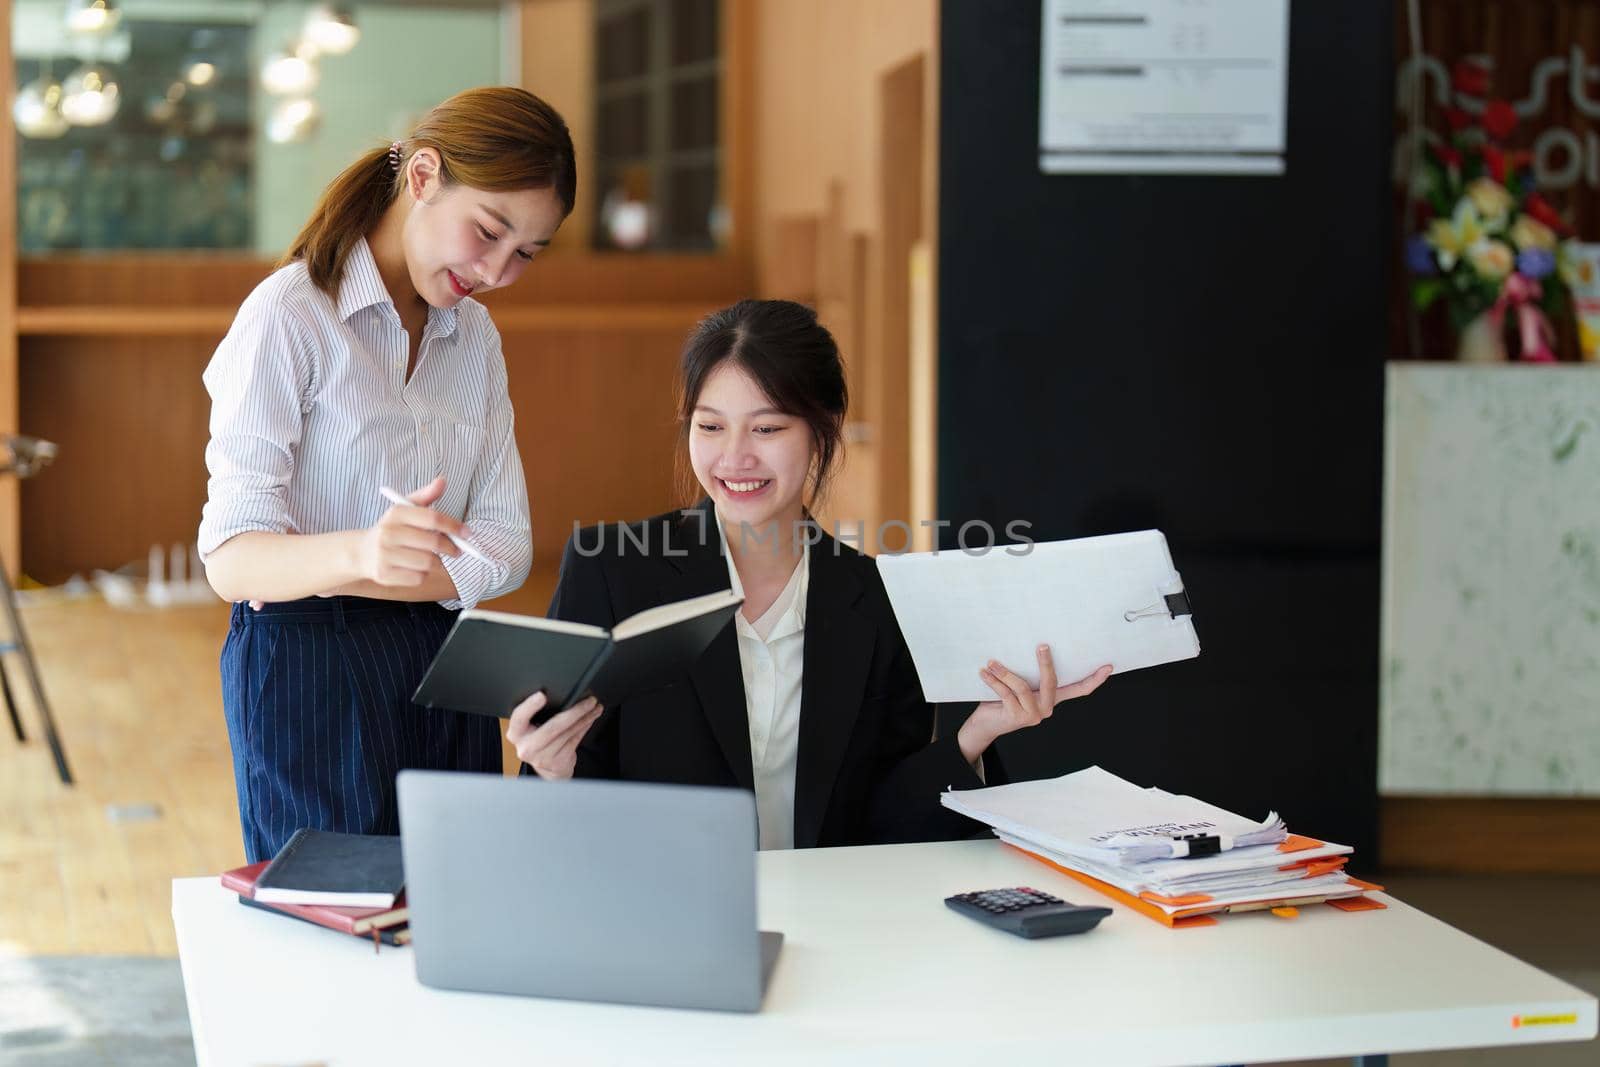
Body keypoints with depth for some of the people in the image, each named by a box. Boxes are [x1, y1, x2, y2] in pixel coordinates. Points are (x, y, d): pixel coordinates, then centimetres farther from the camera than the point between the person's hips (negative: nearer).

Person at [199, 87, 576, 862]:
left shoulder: (474, 336, 10)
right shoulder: (290, 316, -11)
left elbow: (503, 551, 0)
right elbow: (231, 562, -18)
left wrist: (326, 578, -13)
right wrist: (359, 552, -38)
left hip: (446, 669, 6)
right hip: (309, 673, -6)